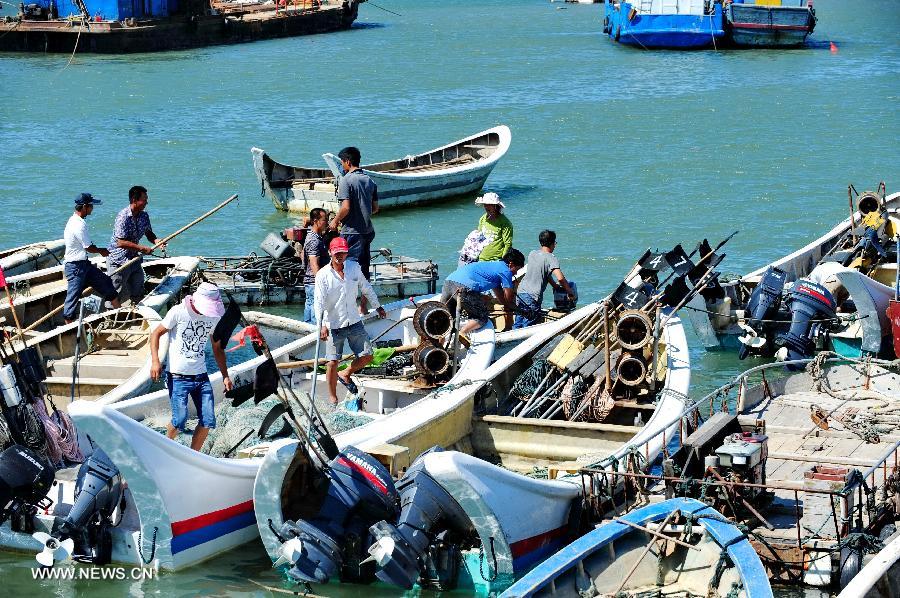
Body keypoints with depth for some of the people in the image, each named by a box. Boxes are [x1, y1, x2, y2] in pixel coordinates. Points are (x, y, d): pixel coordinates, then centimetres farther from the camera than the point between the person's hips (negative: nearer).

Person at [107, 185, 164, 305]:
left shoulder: (144, 216, 3)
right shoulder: (123, 217, -21)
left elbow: (149, 233, 16)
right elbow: (121, 242, -26)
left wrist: (156, 241, -7)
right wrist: (142, 248, -26)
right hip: (118, 262, -8)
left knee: (138, 294, 11)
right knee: (118, 295, -3)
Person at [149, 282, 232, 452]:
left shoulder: (214, 317, 6)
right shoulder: (179, 312, -9)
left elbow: (217, 348, 17)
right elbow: (156, 333, -2)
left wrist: (225, 376, 12)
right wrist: (155, 361, -15)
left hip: (201, 377, 5)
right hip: (178, 377, -5)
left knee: (208, 422, -2)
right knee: (179, 420, -13)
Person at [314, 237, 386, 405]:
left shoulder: (354, 267, 2)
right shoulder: (323, 275, -12)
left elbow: (366, 288, 17)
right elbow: (319, 302, -18)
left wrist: (378, 307, 25)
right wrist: (321, 325, -29)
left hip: (354, 322, 4)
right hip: (333, 325, -4)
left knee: (367, 356, 4)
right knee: (332, 362, -4)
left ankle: (346, 376, 30)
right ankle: (332, 398, 12)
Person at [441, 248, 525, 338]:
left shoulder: (494, 265, 34)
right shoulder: (505, 271, 7)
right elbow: (508, 299, 14)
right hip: (464, 286, -8)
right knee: (482, 318, 6)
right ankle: (462, 333, -14)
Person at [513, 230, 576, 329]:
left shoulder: (532, 254, 13)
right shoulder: (551, 258, -7)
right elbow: (560, 278, -19)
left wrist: (555, 285, 25)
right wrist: (570, 292, -6)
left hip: (521, 292, 7)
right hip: (532, 297, -7)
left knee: (517, 325, 16)